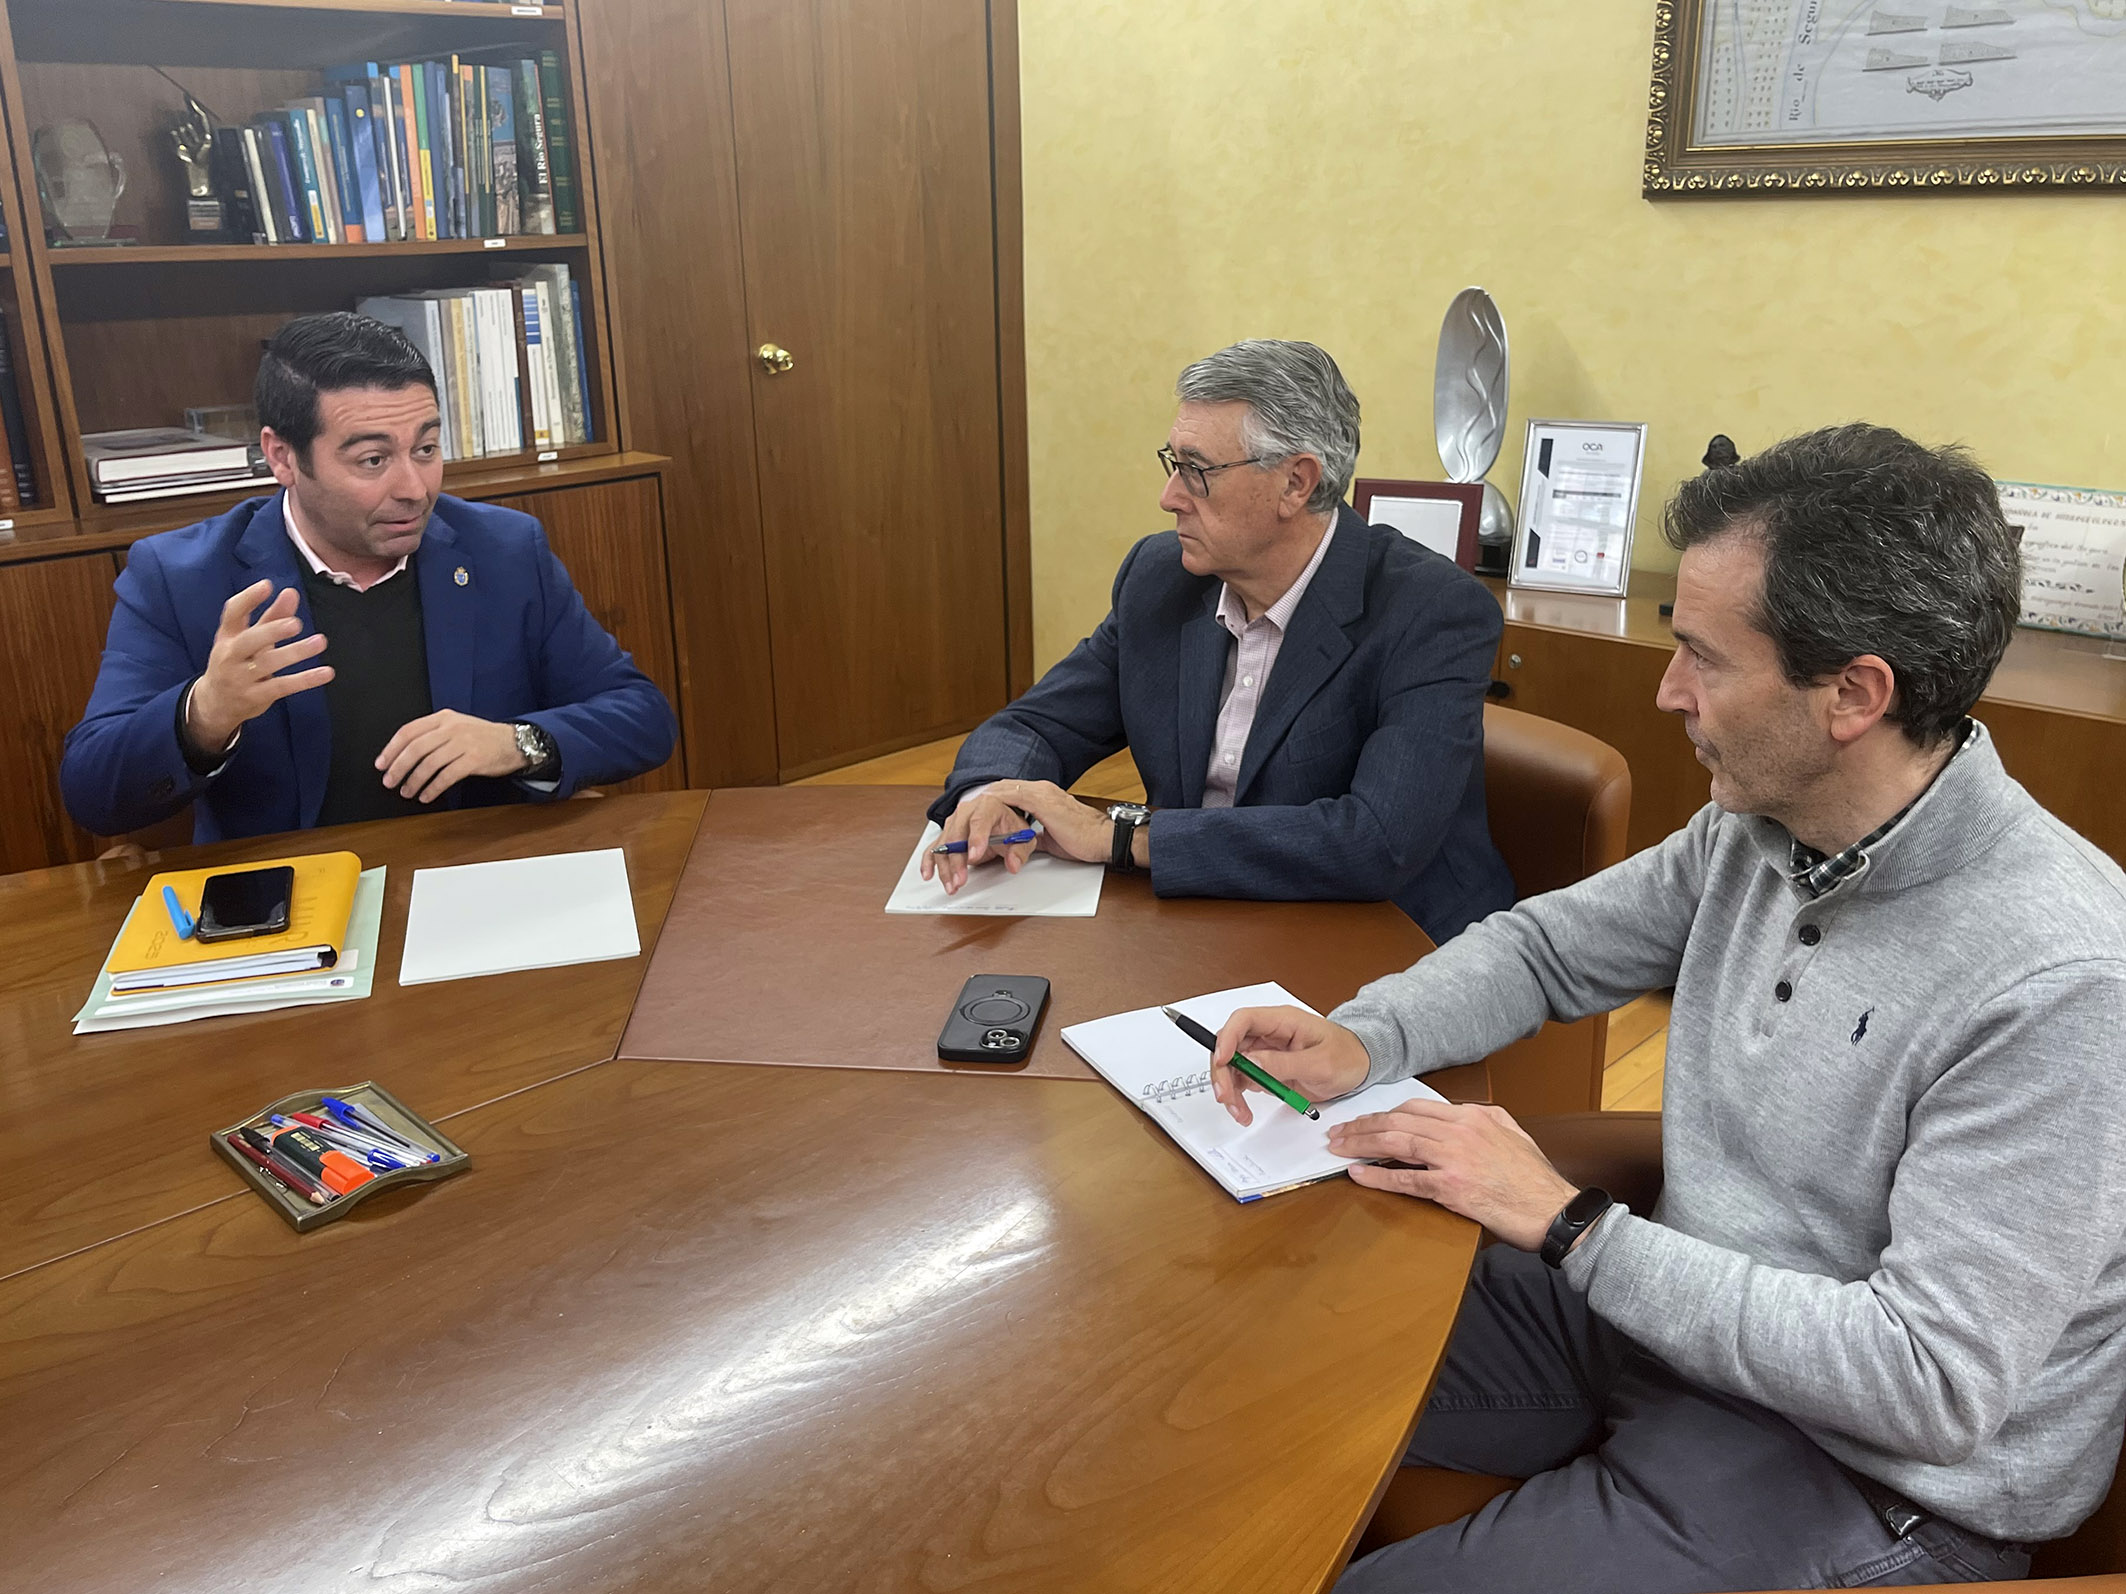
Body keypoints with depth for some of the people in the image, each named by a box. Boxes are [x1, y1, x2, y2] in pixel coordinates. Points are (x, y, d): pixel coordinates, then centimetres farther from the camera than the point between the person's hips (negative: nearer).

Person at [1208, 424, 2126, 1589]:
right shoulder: (1760, 827, -5)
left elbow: (1931, 1383, -27)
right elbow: (1551, 946, 9)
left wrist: (1570, 1226, -23)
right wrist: (1363, 1039, -10)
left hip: (1861, 1474, -6)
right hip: (1679, 1312, 7)